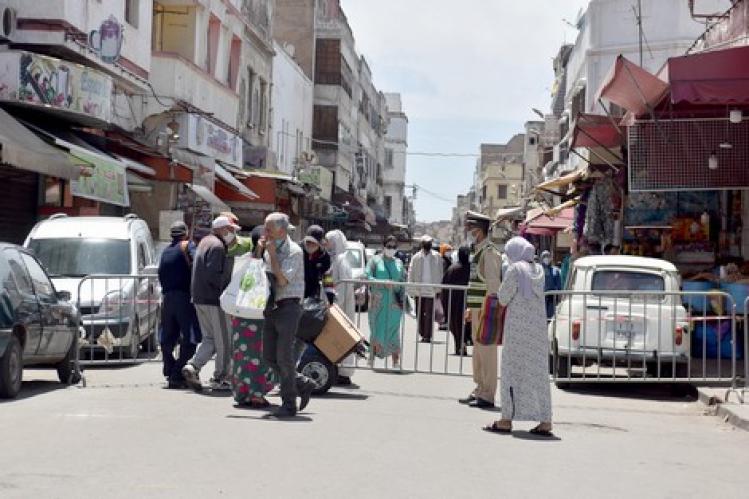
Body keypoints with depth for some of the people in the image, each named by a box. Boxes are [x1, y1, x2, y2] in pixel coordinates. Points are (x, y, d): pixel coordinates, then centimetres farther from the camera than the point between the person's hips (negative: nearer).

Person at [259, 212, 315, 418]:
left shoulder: (294, 251, -12)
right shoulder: (269, 249, 11)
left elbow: (283, 280, -20)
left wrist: (272, 254, -16)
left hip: (288, 306, -8)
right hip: (271, 307, 8)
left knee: (284, 357, -5)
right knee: (269, 356, 8)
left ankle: (289, 404, 7)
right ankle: (303, 385, 24)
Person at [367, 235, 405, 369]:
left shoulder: (398, 263, 14)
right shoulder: (375, 260, 2)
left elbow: (402, 283, 16)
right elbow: (367, 277, -10)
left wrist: (403, 299, 5)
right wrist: (384, 284, -21)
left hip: (394, 302, 3)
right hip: (378, 301, -3)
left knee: (393, 330, 3)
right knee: (377, 329, -2)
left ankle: (396, 362, 6)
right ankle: (372, 359, 6)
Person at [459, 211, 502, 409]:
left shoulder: (489, 253, -14)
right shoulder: (478, 252, 16)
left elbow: (493, 284, -20)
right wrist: (471, 309, 22)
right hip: (478, 310, 10)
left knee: (487, 352, -6)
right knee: (478, 352, 15)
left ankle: (487, 396, -3)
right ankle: (479, 391, 23)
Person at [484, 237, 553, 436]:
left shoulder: (515, 269, -10)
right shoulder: (538, 270, 10)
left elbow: (503, 298, -7)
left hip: (518, 327, -6)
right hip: (538, 328, 6)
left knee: (512, 370, 2)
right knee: (539, 372, 8)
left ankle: (507, 419, 5)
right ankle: (545, 421, 7)